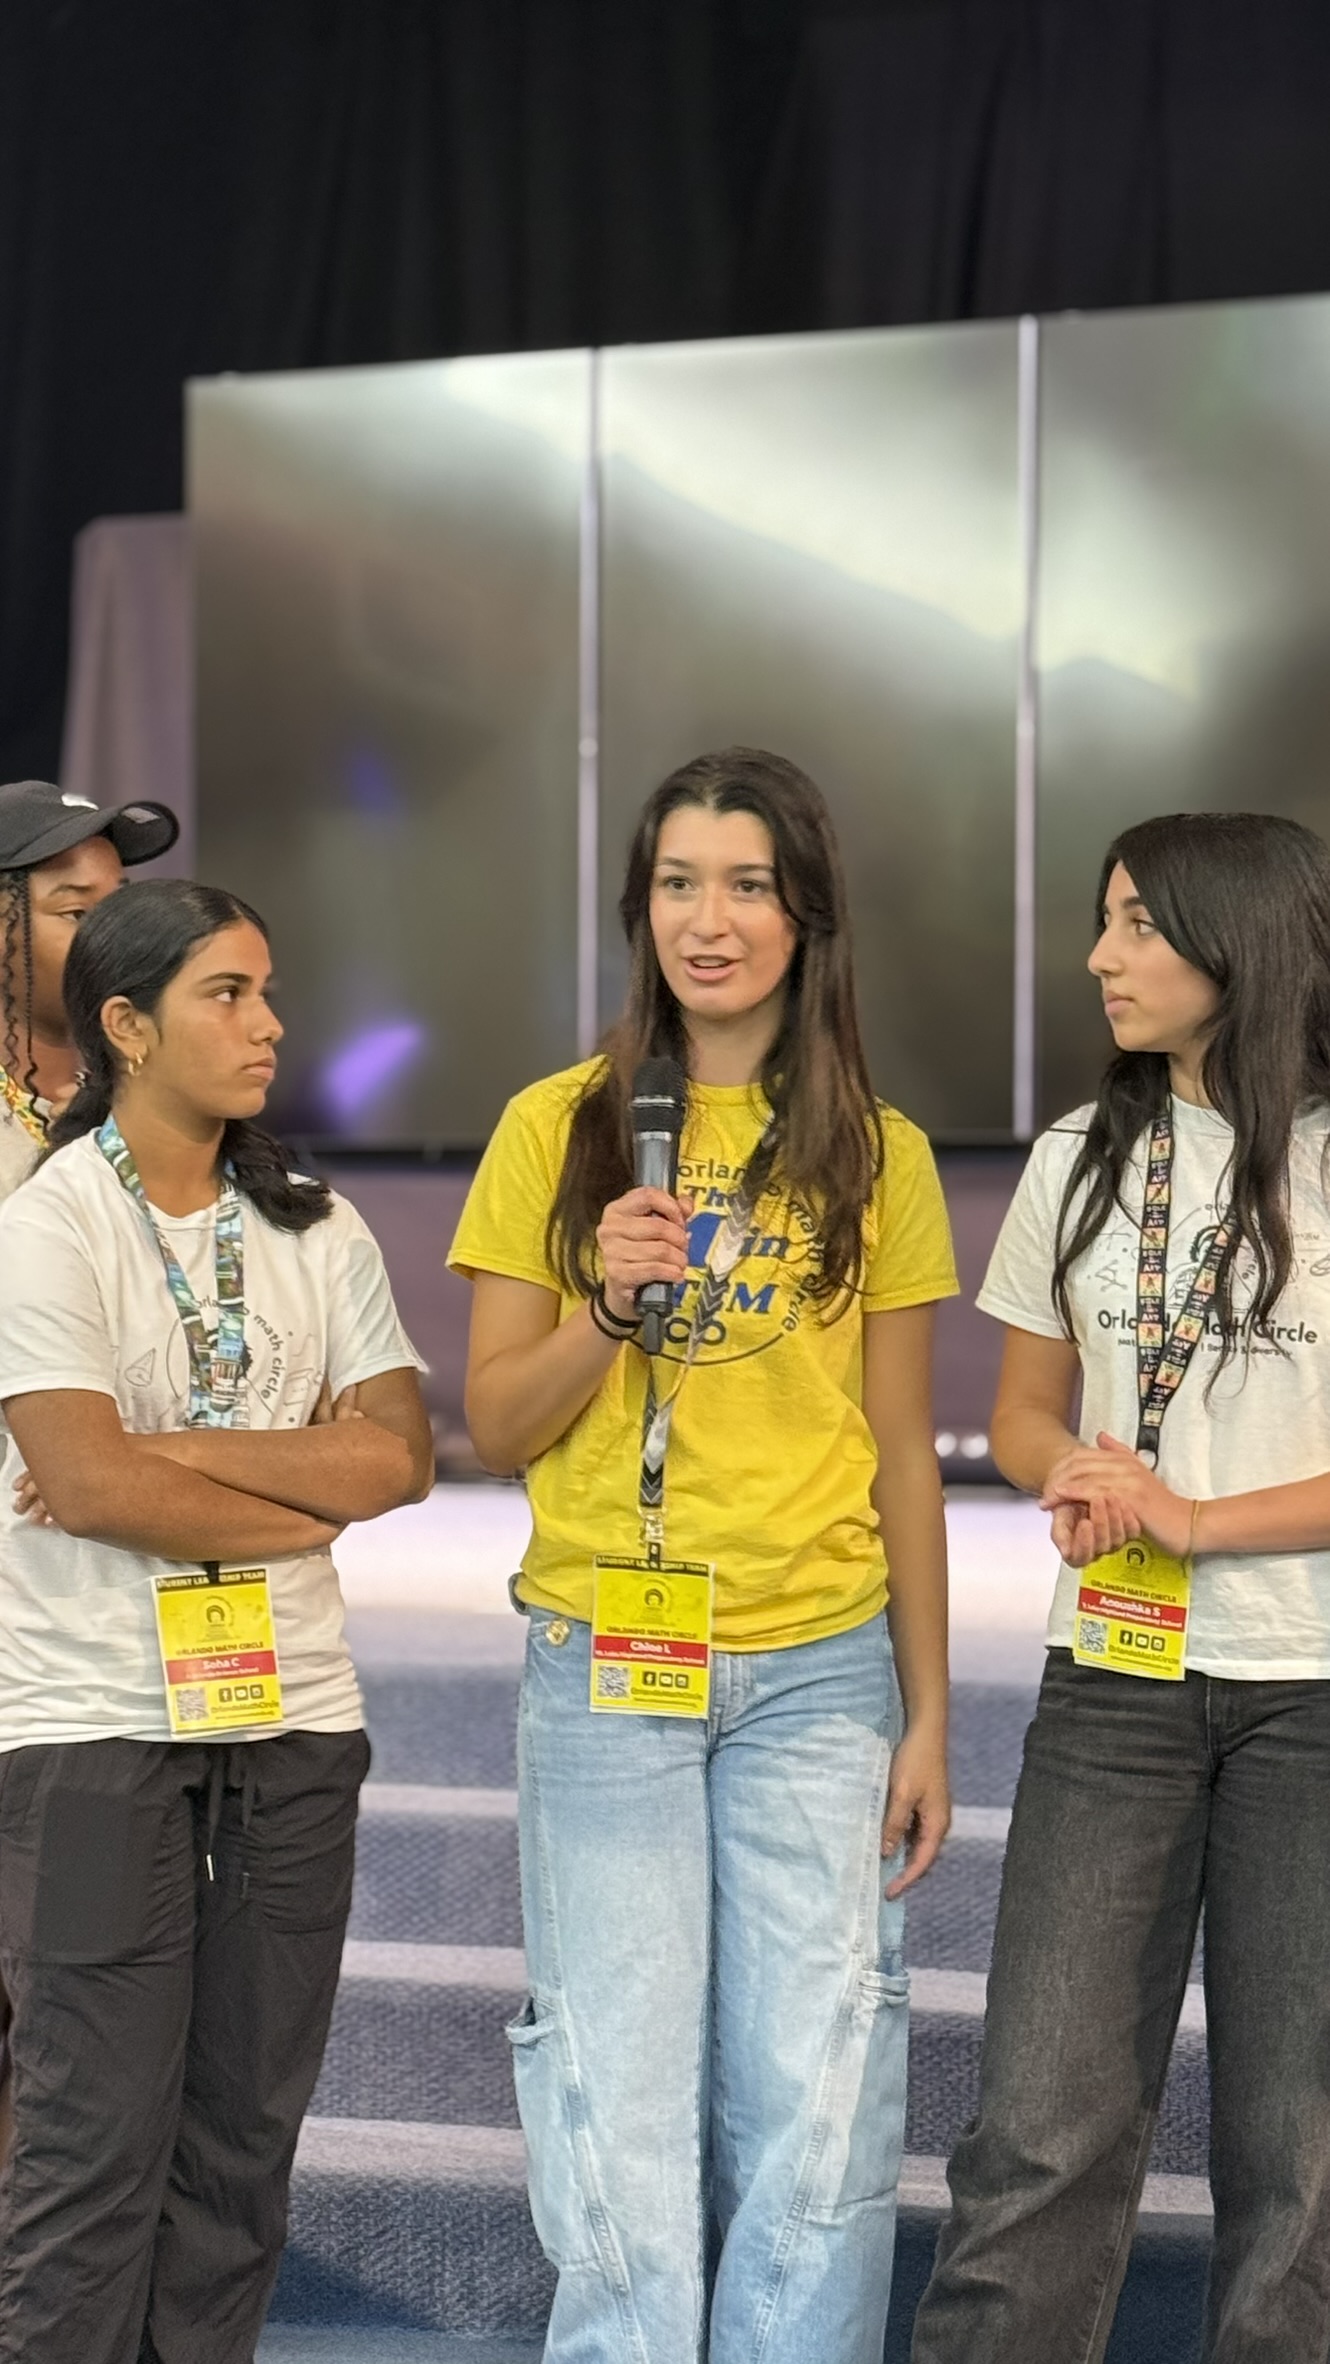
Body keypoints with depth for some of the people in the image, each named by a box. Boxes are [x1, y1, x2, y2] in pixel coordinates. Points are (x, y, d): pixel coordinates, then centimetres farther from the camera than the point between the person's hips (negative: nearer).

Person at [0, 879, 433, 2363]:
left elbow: (400, 1456, -2)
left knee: (248, 2123, 8)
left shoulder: (314, 1230, 9)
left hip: (292, 1713, 5)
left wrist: (168, 1451, -11)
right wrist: (311, 1505, -7)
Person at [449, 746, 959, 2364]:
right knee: (623, 2127, 2)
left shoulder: (876, 1155, 5)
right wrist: (609, 1307, -15)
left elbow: (902, 1454, 8)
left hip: (819, 1678, 1)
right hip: (605, 1673, -1)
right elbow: (495, 1429, 4)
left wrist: (927, 1718, 6)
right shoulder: (558, 1131, 3)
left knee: (816, 2131, 2)